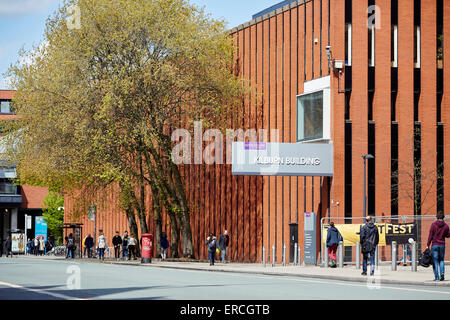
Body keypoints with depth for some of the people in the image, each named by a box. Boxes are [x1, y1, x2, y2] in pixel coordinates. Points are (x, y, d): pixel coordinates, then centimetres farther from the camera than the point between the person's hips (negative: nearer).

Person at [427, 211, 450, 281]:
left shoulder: (433, 224, -5)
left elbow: (430, 235, -7)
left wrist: (428, 245, -3)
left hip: (435, 245, -2)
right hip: (442, 245, 2)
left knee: (435, 261, 2)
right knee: (441, 260, 15)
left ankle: (436, 277, -3)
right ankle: (442, 273, -8)